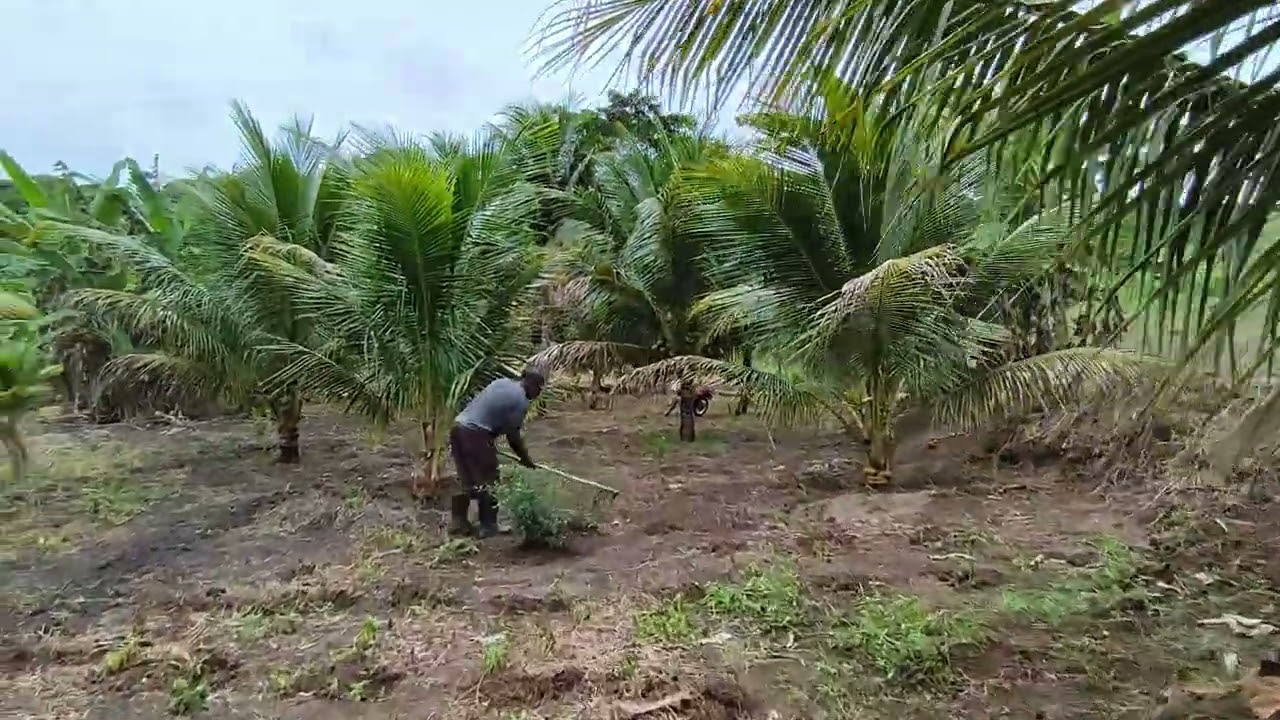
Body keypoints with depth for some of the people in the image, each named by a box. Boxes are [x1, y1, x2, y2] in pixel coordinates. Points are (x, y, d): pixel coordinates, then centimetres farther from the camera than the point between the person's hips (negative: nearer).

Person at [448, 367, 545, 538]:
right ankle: (488, 526, 13)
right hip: (475, 434, -9)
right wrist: (525, 459, 10)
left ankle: (458, 523, 24)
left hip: (458, 426, 9)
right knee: (486, 480, 5)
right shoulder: (521, 401, -6)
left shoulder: (502, 382, 18)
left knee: (465, 479, 18)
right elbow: (513, 435, -4)